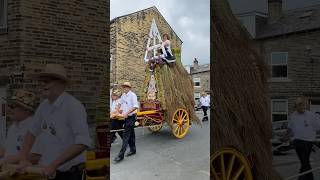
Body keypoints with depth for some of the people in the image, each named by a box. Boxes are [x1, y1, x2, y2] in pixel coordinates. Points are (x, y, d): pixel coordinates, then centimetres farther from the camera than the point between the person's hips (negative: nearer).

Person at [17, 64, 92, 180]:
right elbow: (32, 132, 13)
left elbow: (83, 143, -28)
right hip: (49, 170, 6)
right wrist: (23, 159, 4)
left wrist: (53, 165, -26)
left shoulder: (73, 107, -22)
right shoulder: (44, 106, 0)